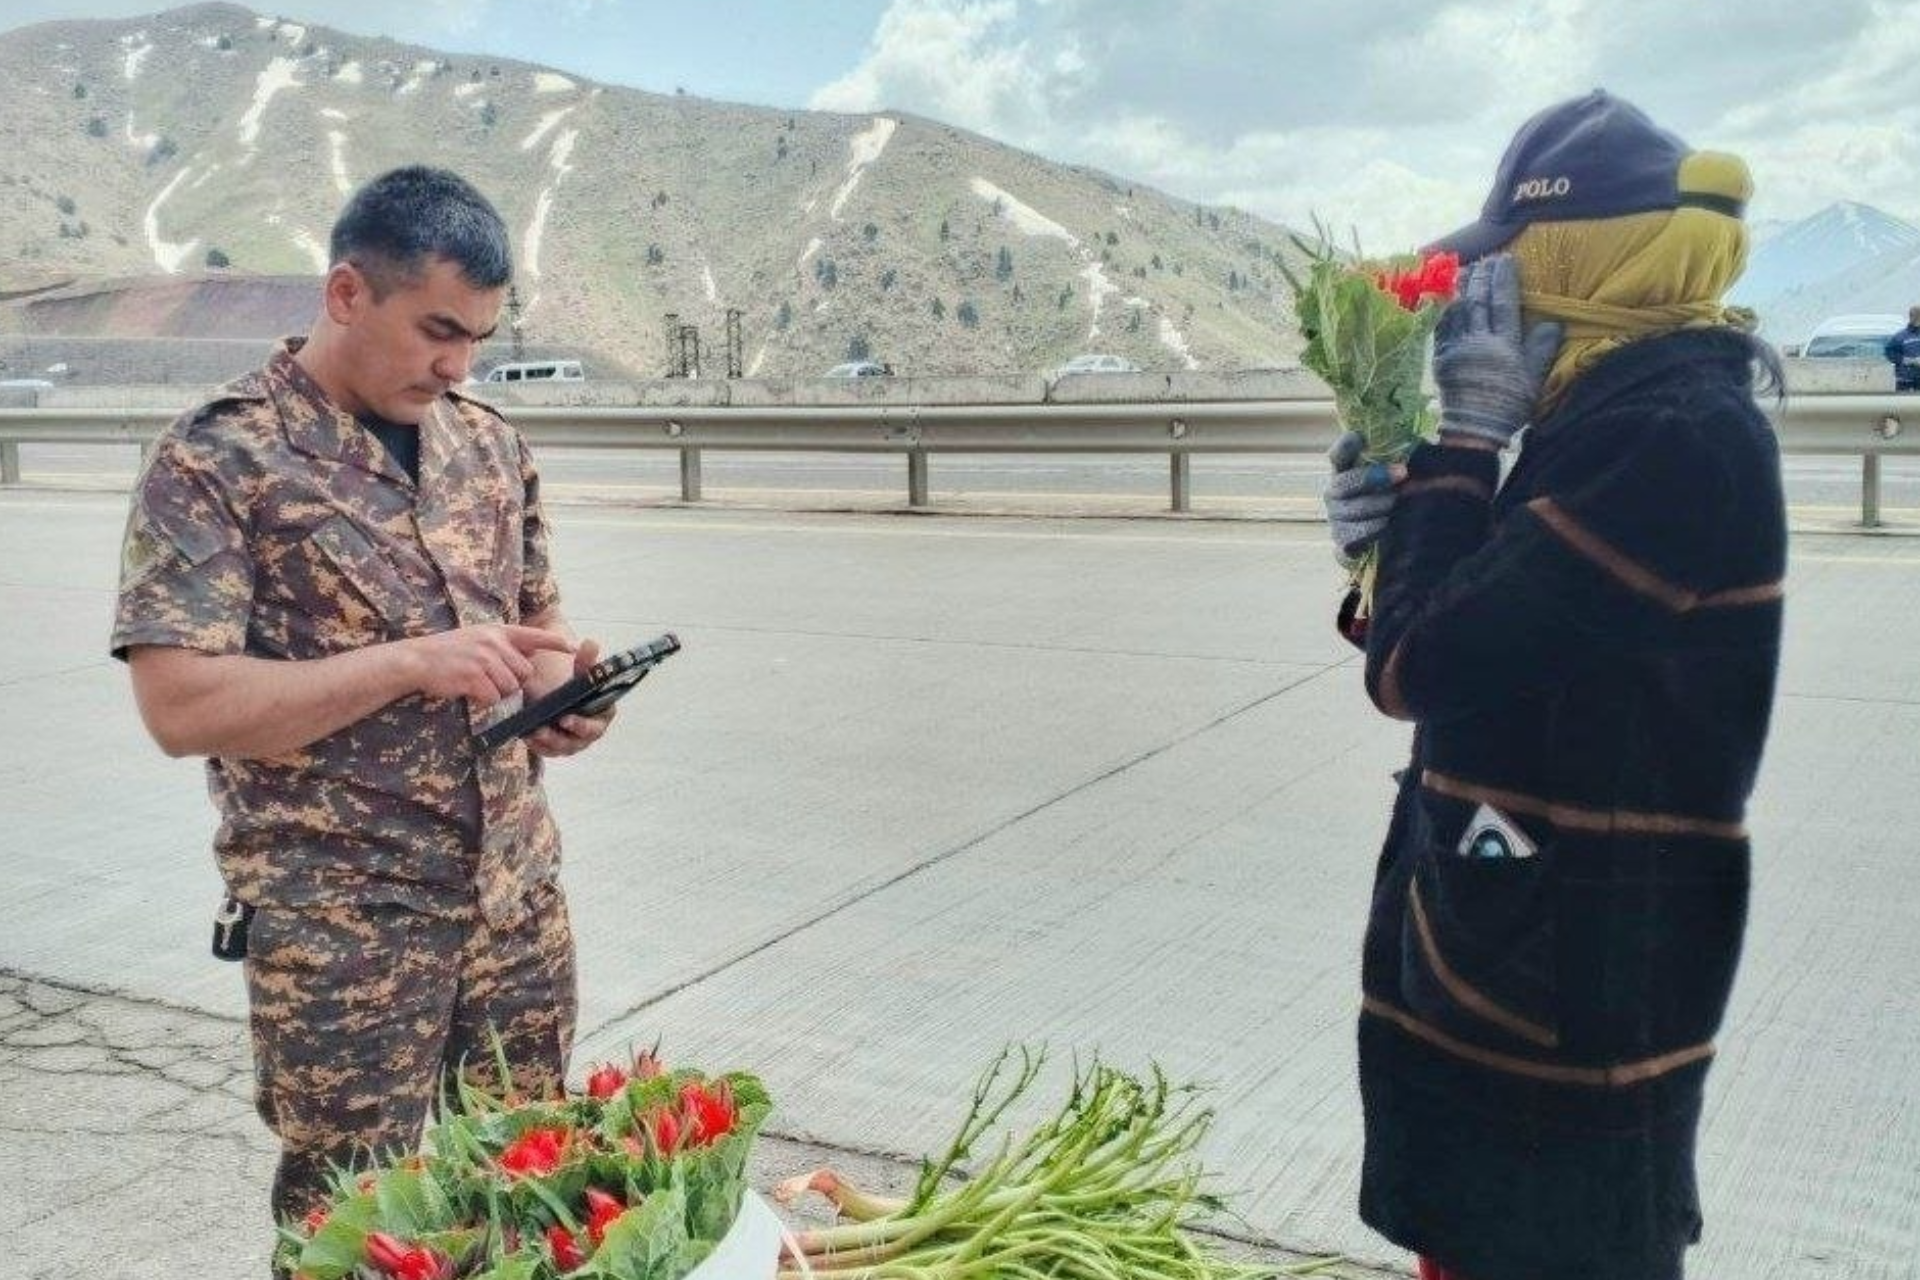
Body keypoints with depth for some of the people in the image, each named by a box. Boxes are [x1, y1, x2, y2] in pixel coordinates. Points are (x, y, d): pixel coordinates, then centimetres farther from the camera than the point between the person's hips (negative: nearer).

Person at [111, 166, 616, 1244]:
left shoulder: (490, 444, 7)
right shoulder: (217, 460, -11)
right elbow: (182, 705, -17)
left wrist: (559, 691, -5)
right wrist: (412, 663, -24)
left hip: (520, 896, 6)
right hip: (342, 924, -5)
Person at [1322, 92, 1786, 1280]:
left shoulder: (1677, 444, -22)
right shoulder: (1636, 423, 10)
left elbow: (1423, 669, -23)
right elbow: (1497, 651, 14)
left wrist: (1458, 441, -14)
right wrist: (1397, 538, -4)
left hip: (1564, 1002, -9)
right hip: (1524, 970, 9)